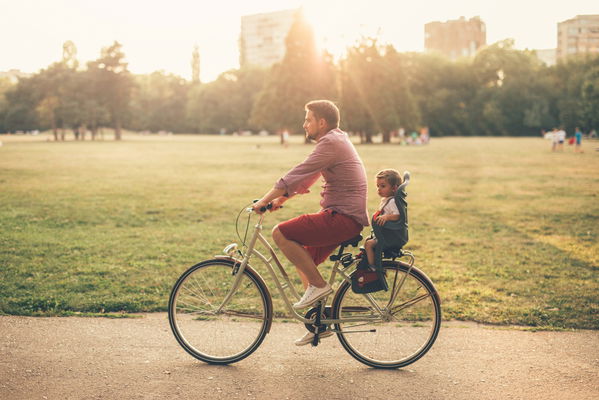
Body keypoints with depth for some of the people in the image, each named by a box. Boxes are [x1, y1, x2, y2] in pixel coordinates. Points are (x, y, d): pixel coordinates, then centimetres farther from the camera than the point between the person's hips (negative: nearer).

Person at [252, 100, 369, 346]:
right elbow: (305, 179, 24)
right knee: (304, 259, 18)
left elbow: (297, 175, -17)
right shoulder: (336, 140, 19)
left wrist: (265, 200, -12)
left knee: (281, 233, -15)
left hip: (343, 217, -11)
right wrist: (281, 199, 18)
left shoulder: (331, 143, -13)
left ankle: (318, 285, -8)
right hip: (344, 217, 11)